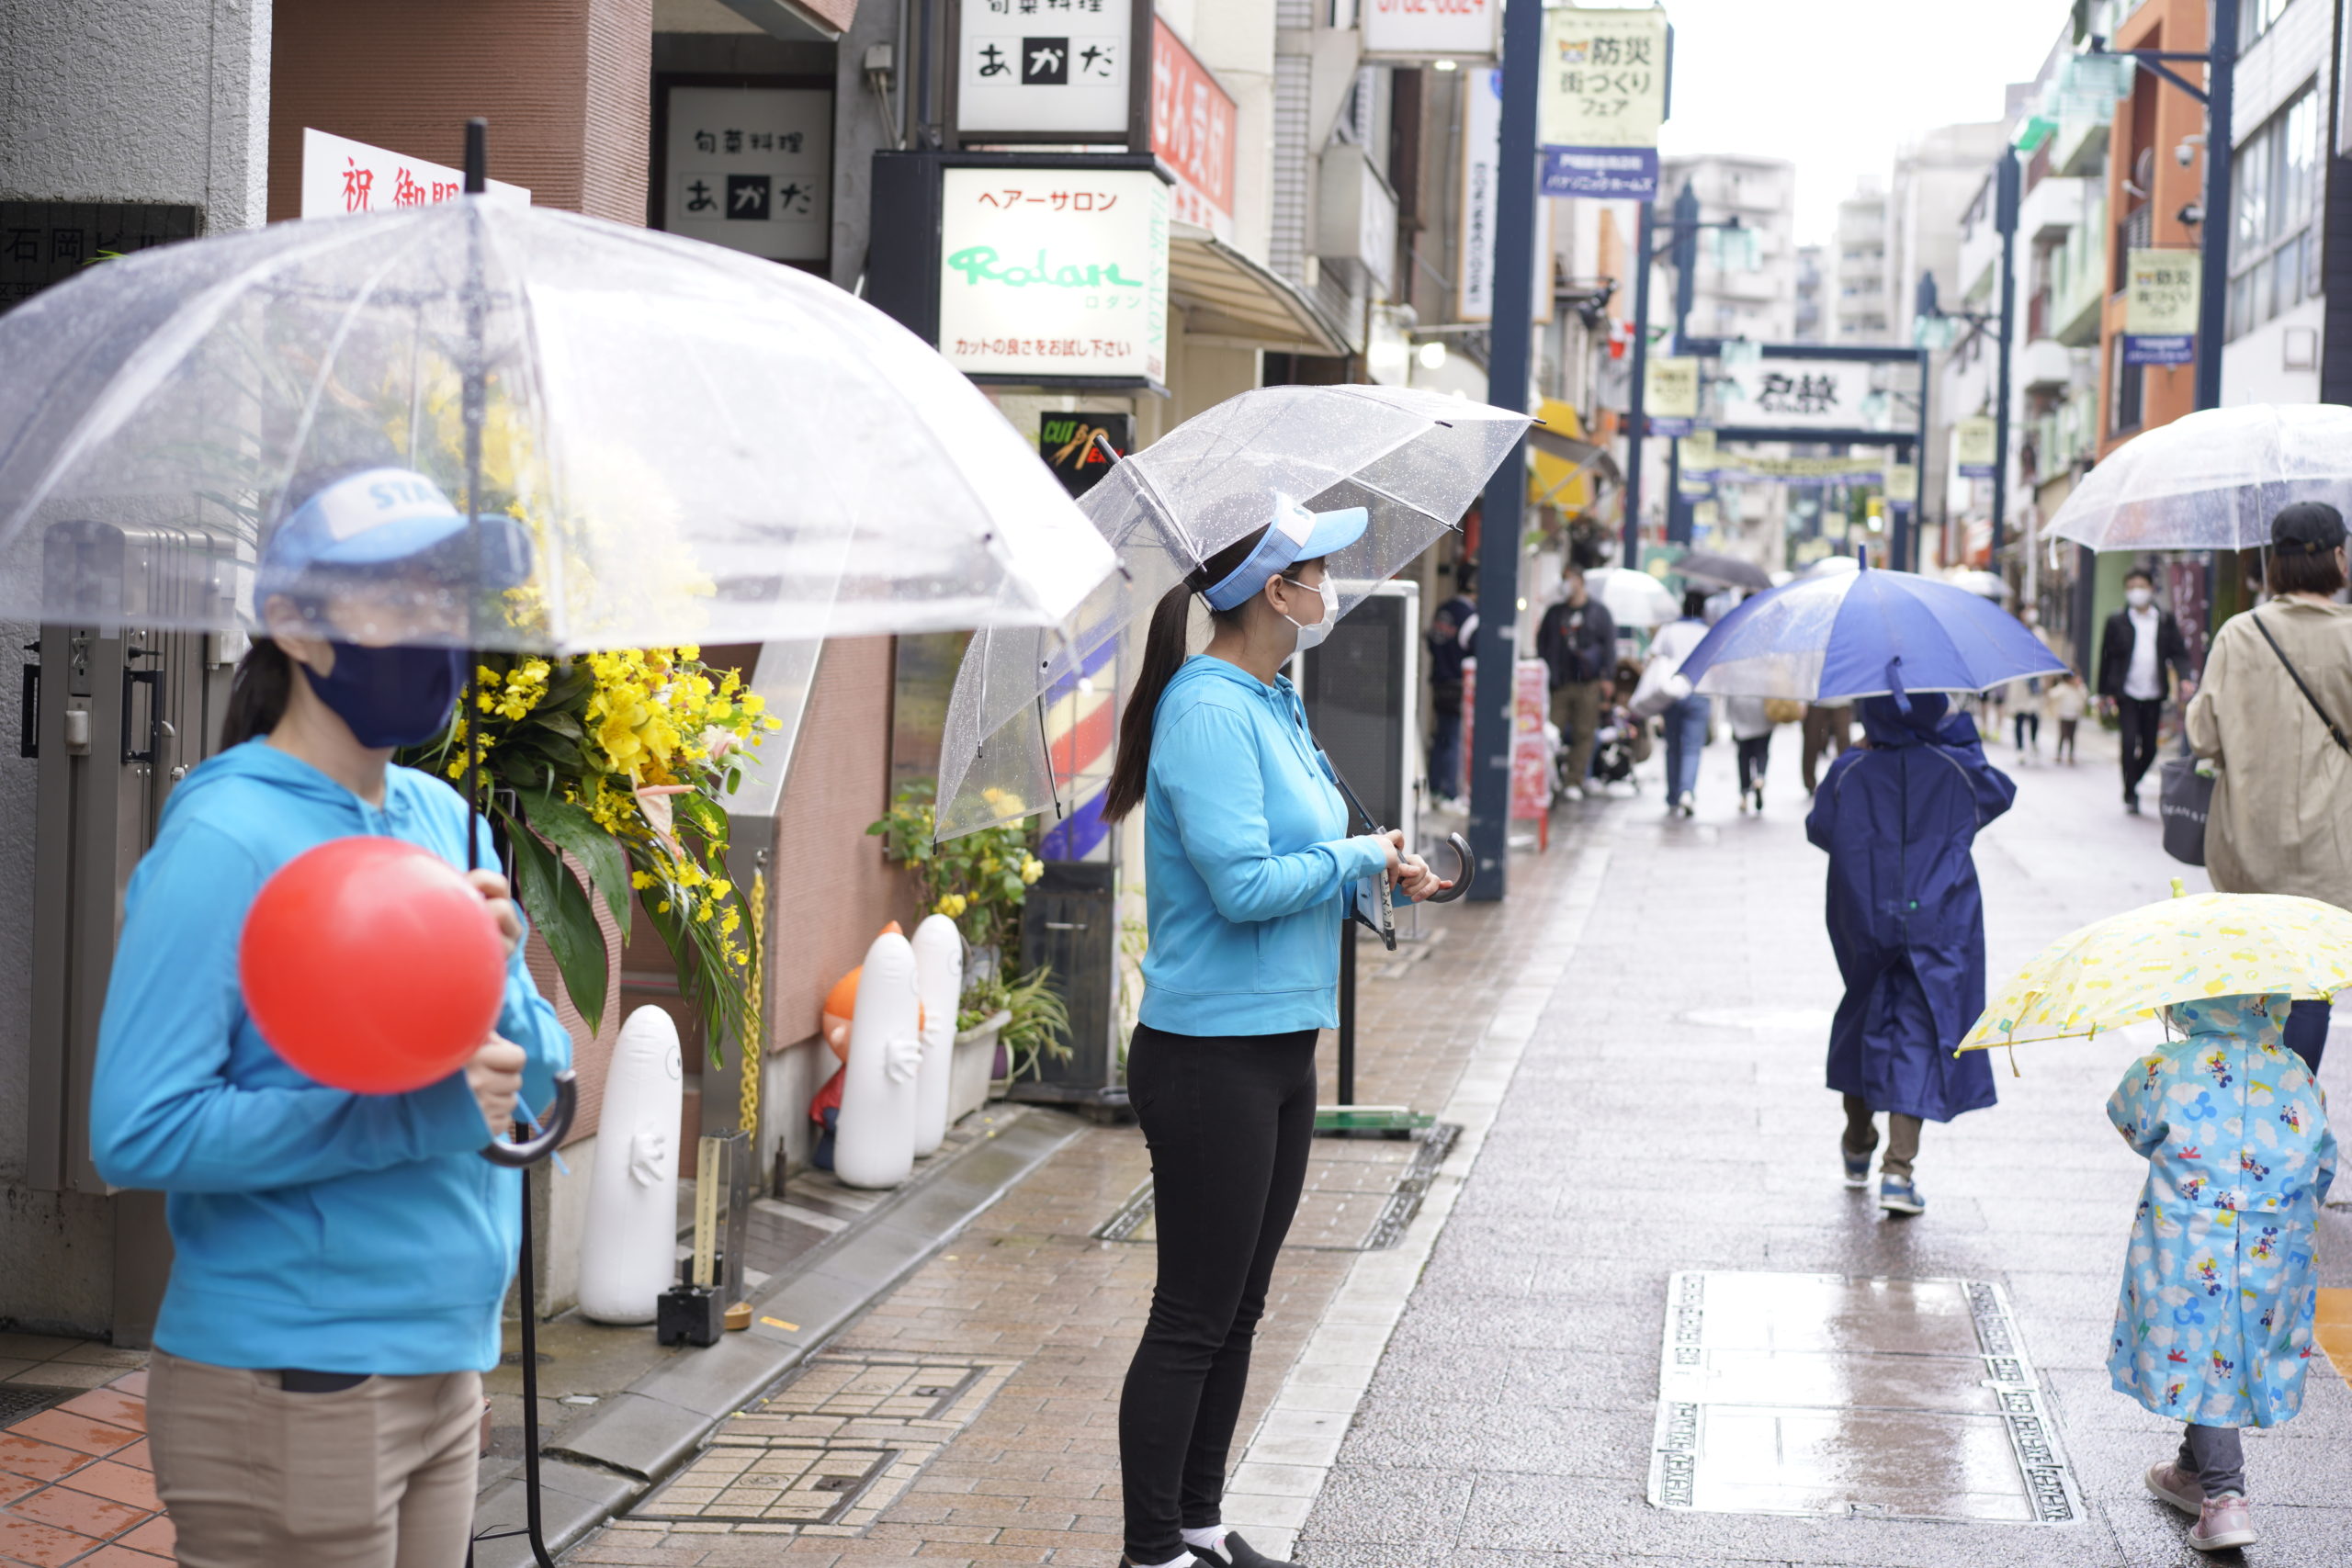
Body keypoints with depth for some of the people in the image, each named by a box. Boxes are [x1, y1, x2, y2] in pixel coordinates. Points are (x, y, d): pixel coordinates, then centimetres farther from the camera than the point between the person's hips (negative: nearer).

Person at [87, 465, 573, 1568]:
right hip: (286, 1384, -7)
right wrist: (411, 1115, -23)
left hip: (445, 1370, 7)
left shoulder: (443, 817, 8)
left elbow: (541, 1075, 9)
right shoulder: (226, 838, -15)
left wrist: (495, 986, -12)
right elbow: (138, 1131, -21)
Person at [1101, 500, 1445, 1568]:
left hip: (1279, 1043, 10)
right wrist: (1359, 856, -11)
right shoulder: (1208, 712, -18)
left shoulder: (1273, 706, 12)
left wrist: (1378, 872, 4)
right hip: (1211, 1057, -10)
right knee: (1192, 1318, -3)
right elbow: (1242, 884, -24)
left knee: (1237, 1309, 17)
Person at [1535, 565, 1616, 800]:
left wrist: (1606, 677, -3)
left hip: (1588, 683, -2)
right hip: (1559, 683, 2)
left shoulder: (1598, 611, 8)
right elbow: (1542, 644, 17)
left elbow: (1609, 644, 6)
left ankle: (1575, 782, 1)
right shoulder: (1554, 613, 15)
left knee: (1584, 734, -2)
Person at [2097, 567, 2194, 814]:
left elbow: (2178, 653, 5)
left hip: (2154, 695, 2)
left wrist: (2185, 678, -13)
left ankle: (2133, 783, 30)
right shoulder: (2117, 622, 2)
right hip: (2126, 694, -2)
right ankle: (2130, 794, 1)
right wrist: (2105, 692, 2)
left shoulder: (2166, 620, 7)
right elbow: (2107, 657, 4)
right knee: (2130, 742, -12)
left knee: (2150, 748, 5)